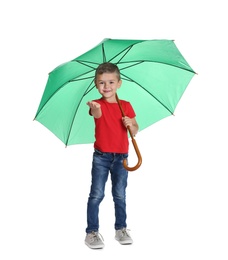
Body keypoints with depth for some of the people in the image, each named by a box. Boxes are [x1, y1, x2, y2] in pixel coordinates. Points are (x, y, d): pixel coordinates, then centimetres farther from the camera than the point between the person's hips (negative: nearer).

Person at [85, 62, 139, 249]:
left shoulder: (126, 106, 3)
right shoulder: (98, 104, -6)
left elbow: (135, 131, 10)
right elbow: (97, 114, -32)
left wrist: (131, 125, -13)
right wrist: (95, 108, -56)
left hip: (121, 157, 2)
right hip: (101, 157, -2)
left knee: (120, 195, 11)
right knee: (96, 194, -1)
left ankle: (121, 229, 26)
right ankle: (92, 232, 9)